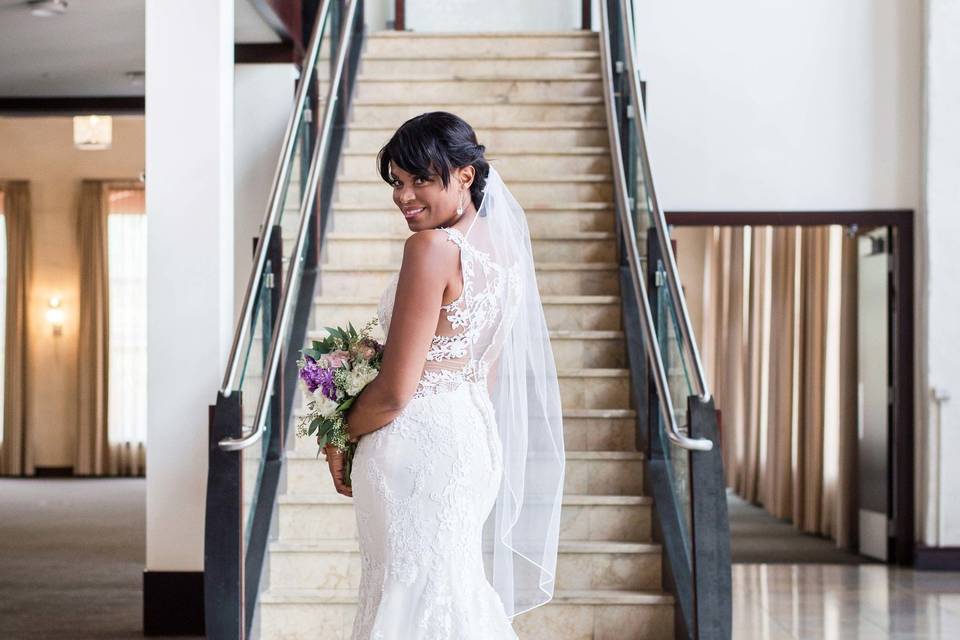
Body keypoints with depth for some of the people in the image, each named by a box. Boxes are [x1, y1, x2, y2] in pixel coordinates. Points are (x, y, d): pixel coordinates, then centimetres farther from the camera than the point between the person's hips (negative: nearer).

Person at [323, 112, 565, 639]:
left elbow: (394, 391, -18)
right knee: (457, 590, 16)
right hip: (475, 434, 9)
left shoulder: (432, 247, -17)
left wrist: (342, 437, -3)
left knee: (414, 596, -1)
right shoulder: (499, 246, 9)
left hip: (420, 442, -9)